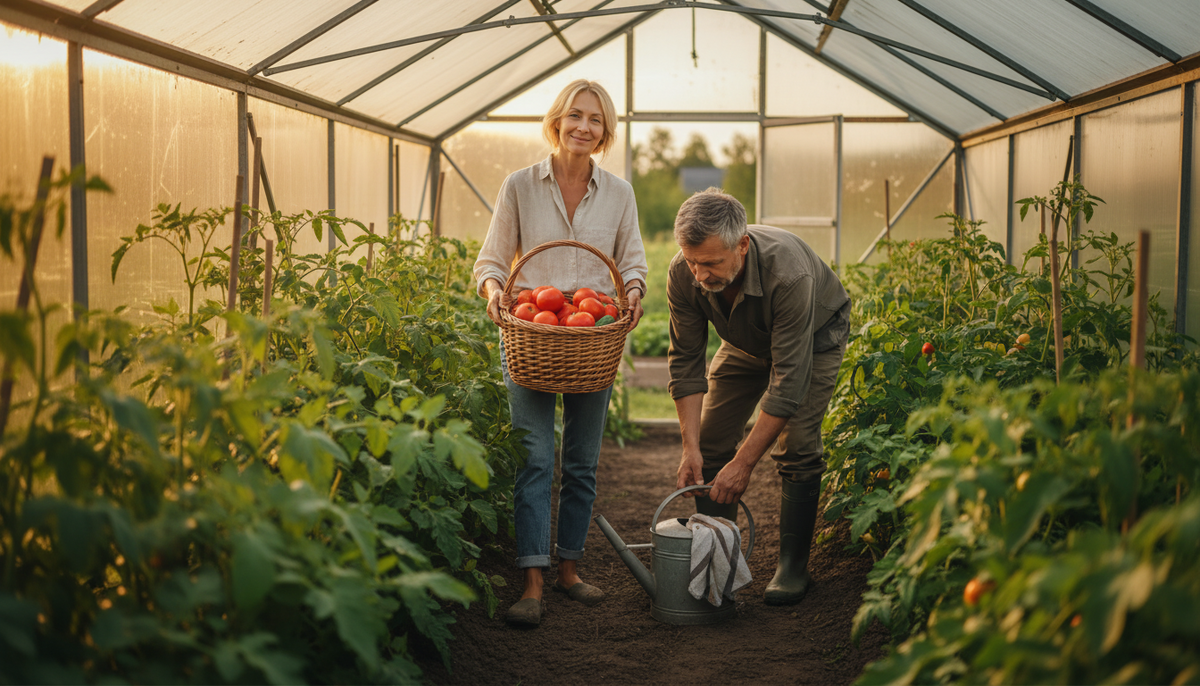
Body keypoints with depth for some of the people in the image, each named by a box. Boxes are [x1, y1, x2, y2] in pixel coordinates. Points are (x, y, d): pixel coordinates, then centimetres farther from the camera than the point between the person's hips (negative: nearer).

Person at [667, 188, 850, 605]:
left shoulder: (789, 272, -44)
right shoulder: (683, 275, -30)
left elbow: (788, 380, -41)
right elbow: (685, 362, -19)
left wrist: (744, 463, -40)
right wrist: (691, 447, -26)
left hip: (815, 335, -4)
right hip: (746, 342, 4)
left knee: (796, 447, -17)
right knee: (711, 443, -4)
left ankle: (793, 566, -2)